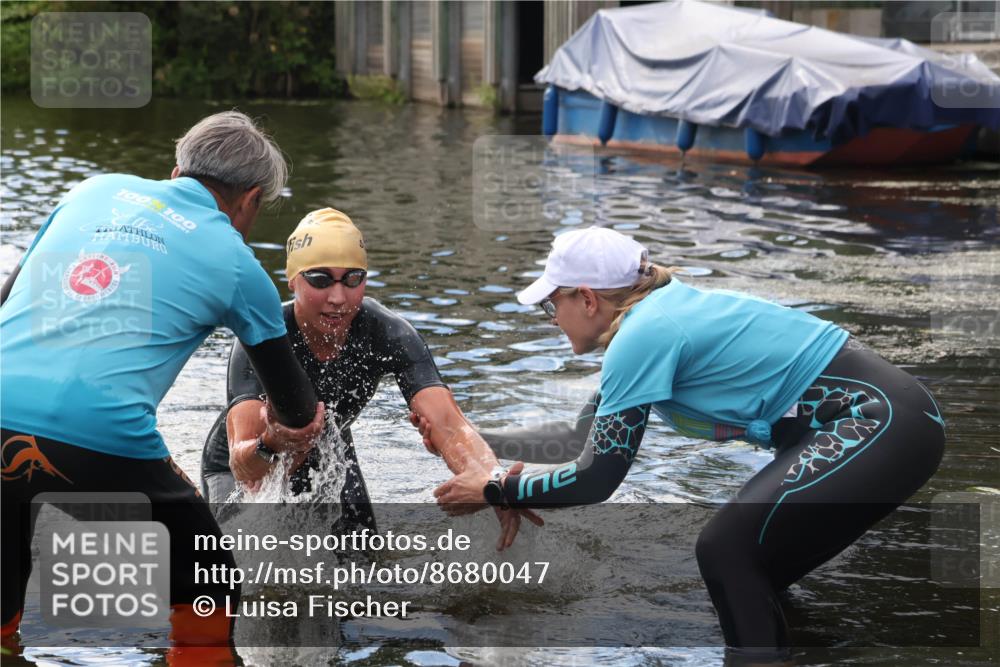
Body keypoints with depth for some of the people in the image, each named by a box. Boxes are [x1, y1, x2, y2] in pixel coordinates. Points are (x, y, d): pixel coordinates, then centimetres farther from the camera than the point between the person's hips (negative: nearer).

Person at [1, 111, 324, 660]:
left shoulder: (97, 190, 21)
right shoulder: (235, 263, 11)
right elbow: (297, 413, 22)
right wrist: (297, 418, 46)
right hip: (101, 442, -4)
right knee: (208, 598, 17)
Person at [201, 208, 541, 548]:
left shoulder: (388, 334, -27)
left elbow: (449, 426, -39)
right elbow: (243, 470, -46)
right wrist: (272, 444, -70)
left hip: (326, 462, 4)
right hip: (247, 469, -4)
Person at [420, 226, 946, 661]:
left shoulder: (643, 335, -15)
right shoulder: (657, 316, 13)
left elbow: (594, 480, -12)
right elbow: (583, 438, 23)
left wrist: (491, 489, 0)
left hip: (879, 425, -10)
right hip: (874, 421, 10)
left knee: (726, 550, -11)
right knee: (743, 575, 13)